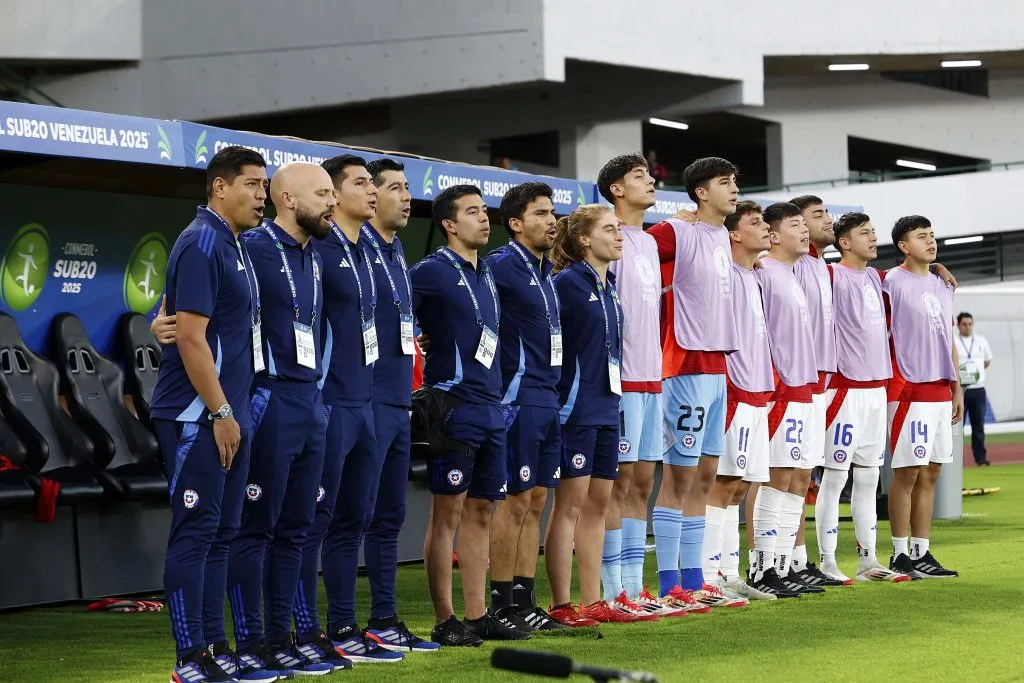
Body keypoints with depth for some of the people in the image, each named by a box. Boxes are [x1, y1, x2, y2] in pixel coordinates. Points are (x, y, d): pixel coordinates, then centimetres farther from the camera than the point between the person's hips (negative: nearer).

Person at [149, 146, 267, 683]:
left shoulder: (232, 245, 15)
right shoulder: (201, 245, -14)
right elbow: (191, 337, -19)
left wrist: (234, 412, 17)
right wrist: (220, 413, -16)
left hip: (227, 415, 9)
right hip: (199, 417, -9)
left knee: (221, 534, 12)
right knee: (195, 532, -6)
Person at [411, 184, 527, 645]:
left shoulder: (486, 275, 16)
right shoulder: (432, 271, -8)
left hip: (490, 407, 8)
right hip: (454, 405, -8)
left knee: (480, 512, 10)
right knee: (448, 512, -4)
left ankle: (477, 616, 15)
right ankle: (444, 621, 0)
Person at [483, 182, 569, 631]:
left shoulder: (545, 271, 16)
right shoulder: (502, 265, -10)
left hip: (548, 398, 9)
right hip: (519, 396, -8)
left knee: (535, 501, 10)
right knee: (515, 501, -6)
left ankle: (524, 601, 14)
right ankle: (501, 606, 0)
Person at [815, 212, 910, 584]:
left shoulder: (875, 278, 14)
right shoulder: (832, 276, -9)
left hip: (877, 387, 8)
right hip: (846, 386, -8)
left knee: (869, 477, 11)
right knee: (835, 477, -5)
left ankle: (867, 560, 16)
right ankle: (828, 563, -2)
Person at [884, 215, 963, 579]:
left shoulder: (942, 285, 16)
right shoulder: (892, 283, -6)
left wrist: (956, 387, 16)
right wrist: (894, 383, -15)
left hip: (940, 391, 7)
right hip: (909, 390, -7)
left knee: (930, 473, 8)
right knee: (907, 473, -6)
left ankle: (922, 552, 12)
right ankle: (901, 554, 0)